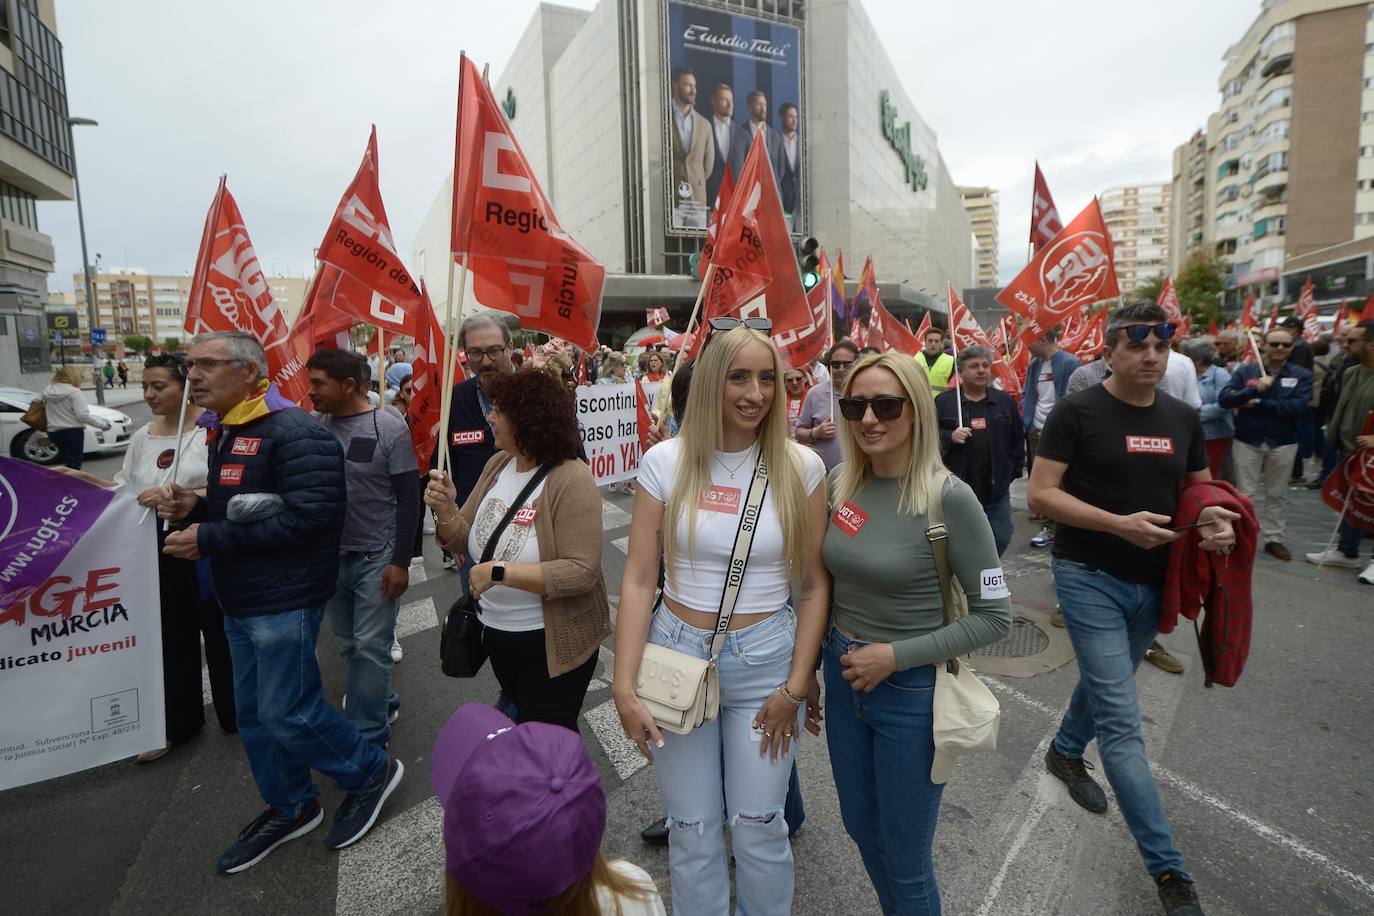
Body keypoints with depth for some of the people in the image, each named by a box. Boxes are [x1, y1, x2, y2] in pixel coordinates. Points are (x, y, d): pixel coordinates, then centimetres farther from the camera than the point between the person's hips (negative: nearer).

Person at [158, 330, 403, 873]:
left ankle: (372, 772, 21)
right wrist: (196, 507, 0)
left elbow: (309, 517, -28)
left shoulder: (294, 433, -20)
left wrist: (209, 539, -23)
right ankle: (289, 809, 35)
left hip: (284, 601, -10)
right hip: (240, 601, 10)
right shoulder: (226, 432, 12)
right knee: (254, 714, 17)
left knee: (287, 713, -2)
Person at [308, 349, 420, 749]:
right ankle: (382, 703, 38)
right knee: (347, 644, 16)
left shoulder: (389, 428, -11)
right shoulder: (314, 425, 0)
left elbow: (408, 499, -9)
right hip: (331, 555, 5)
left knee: (371, 648, 2)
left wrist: (401, 562, -12)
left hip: (377, 558, -5)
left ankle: (367, 738, 17)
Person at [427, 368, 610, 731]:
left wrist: (499, 572, -29)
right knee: (522, 719, 28)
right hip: (496, 633, 7)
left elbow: (581, 572, -29)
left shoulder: (571, 480, -24)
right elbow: (465, 542, 5)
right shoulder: (497, 464, -2)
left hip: (553, 644, -7)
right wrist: (445, 510, -16)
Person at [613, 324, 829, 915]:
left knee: (758, 827, 13)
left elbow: (814, 585, -2)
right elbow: (639, 578, -7)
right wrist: (624, 687, -11)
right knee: (691, 829, 15)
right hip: (678, 652, 1)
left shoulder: (800, 467, -6)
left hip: (766, 660, 0)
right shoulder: (667, 461, -7)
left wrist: (795, 686, -5)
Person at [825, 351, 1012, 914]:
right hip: (842, 677, 6)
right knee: (860, 828, 25)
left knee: (904, 859, 13)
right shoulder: (840, 482, -4)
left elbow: (995, 617, -15)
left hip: (912, 691, -5)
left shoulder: (949, 498, -20)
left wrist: (896, 656, -19)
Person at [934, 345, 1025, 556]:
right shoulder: (943, 402, -1)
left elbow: (1017, 439, 13)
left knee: (1001, 538, 8)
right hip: (956, 489, -3)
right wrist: (950, 437, -18)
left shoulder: (1005, 401, 9)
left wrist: (1013, 471, 8)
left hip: (996, 489, 3)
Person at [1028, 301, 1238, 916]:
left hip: (1152, 581, 6)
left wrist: (1215, 518, -9)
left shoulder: (1183, 418, 5)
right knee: (1122, 722, -5)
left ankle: (1065, 752, 52)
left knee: (1107, 684, 25)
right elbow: (1039, 494, -15)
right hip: (1089, 578, -6)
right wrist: (1119, 524, -25)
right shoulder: (1077, 412, -13)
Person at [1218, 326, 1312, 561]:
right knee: (1245, 494, 4)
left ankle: (1274, 538, 22)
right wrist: (1255, 389, -24)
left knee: (1277, 494, 11)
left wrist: (1259, 403, -16)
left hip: (1283, 443, 1)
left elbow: (1299, 406, -14)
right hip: (1247, 441, -1)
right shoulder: (1245, 371, -1)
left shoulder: (1301, 375, 0)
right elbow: (1224, 398, -12)